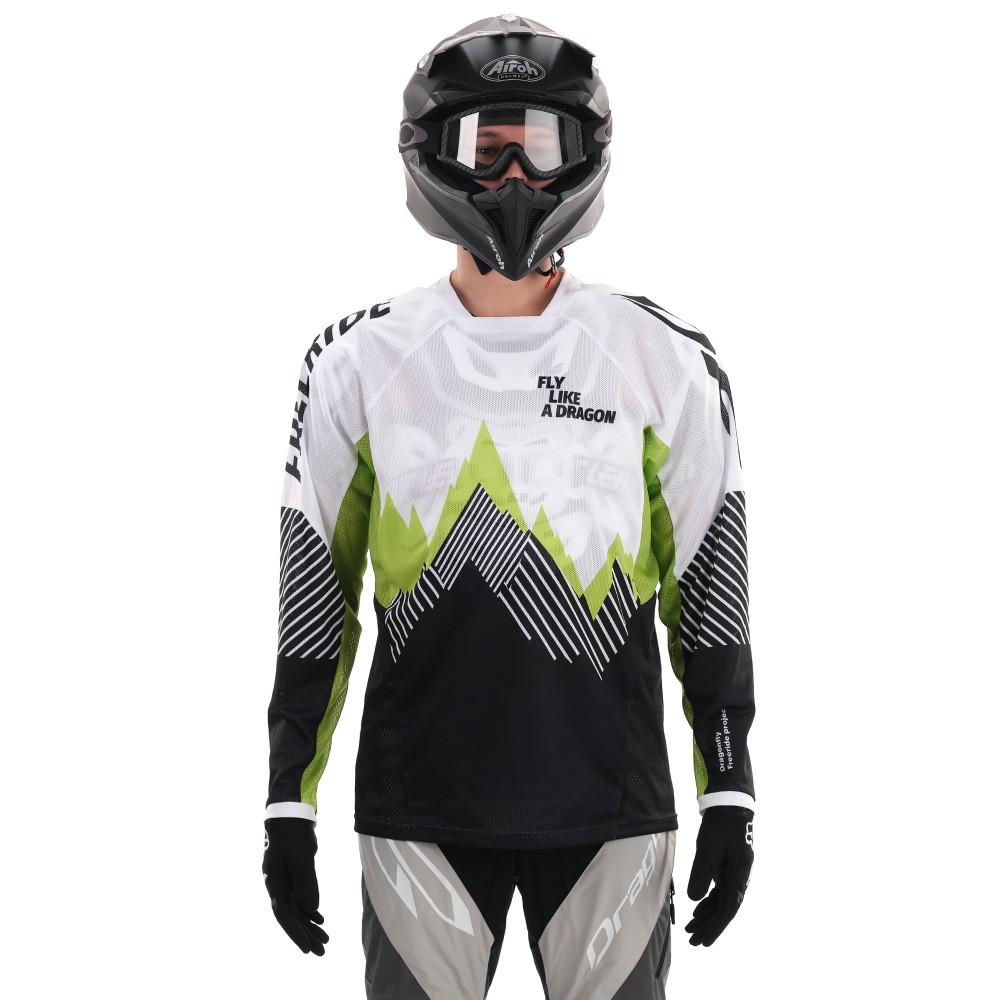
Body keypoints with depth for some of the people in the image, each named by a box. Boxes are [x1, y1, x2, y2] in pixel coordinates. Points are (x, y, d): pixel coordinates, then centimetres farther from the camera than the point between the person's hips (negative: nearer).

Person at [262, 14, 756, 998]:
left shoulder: (664, 363, 1)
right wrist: (287, 807, 4)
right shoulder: (360, 363, 2)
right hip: (419, 808, 0)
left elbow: (708, 591, 5)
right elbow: (312, 595, 6)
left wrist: (730, 797, 3)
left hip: (613, 807, 0)